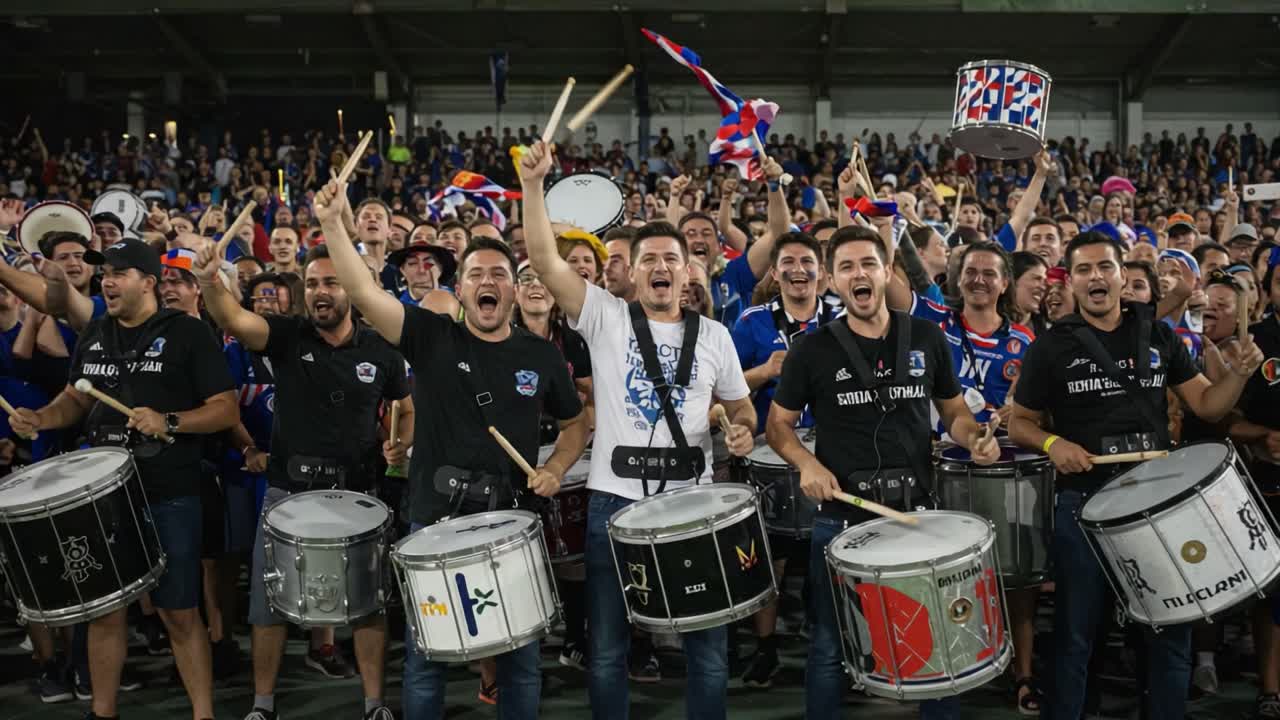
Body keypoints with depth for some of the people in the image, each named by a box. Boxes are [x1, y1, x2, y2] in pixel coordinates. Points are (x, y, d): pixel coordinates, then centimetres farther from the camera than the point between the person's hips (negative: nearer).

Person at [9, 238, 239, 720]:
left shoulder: (188, 333, -7)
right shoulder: (94, 335, 11)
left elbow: (226, 410, -9)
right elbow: (77, 399, 23)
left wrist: (167, 421, -22)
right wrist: (41, 418, 3)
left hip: (168, 497, -5)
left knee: (179, 612, 0)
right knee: (103, 607, 13)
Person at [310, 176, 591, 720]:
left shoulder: (540, 355, 4)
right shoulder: (431, 337, -2)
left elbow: (576, 423, 17)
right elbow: (365, 293, -15)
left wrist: (555, 469, 0)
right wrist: (332, 223, -24)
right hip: (434, 521, -1)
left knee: (521, 660, 10)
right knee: (425, 658, 10)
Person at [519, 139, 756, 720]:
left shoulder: (713, 336, 7)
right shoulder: (605, 317, 0)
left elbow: (740, 406, 18)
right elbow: (545, 260, -11)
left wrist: (743, 431, -5)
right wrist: (534, 185, -20)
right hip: (615, 500, -1)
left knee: (708, 649, 9)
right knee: (607, 650, 11)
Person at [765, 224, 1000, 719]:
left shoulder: (926, 339, 2)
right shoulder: (813, 350, -4)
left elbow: (953, 410, 14)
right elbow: (778, 424, 5)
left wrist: (974, 437, -7)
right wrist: (807, 463, -14)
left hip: (916, 511, 2)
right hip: (840, 519, -1)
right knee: (830, 646, 10)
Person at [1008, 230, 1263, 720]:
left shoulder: (1158, 337, 6)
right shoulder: (1051, 347, -3)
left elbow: (1207, 405, 6)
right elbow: (1020, 423, 3)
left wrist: (1239, 373, -13)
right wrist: (1053, 444, -17)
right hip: (1084, 503, -3)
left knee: (1171, 628, 12)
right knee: (1076, 631, 9)